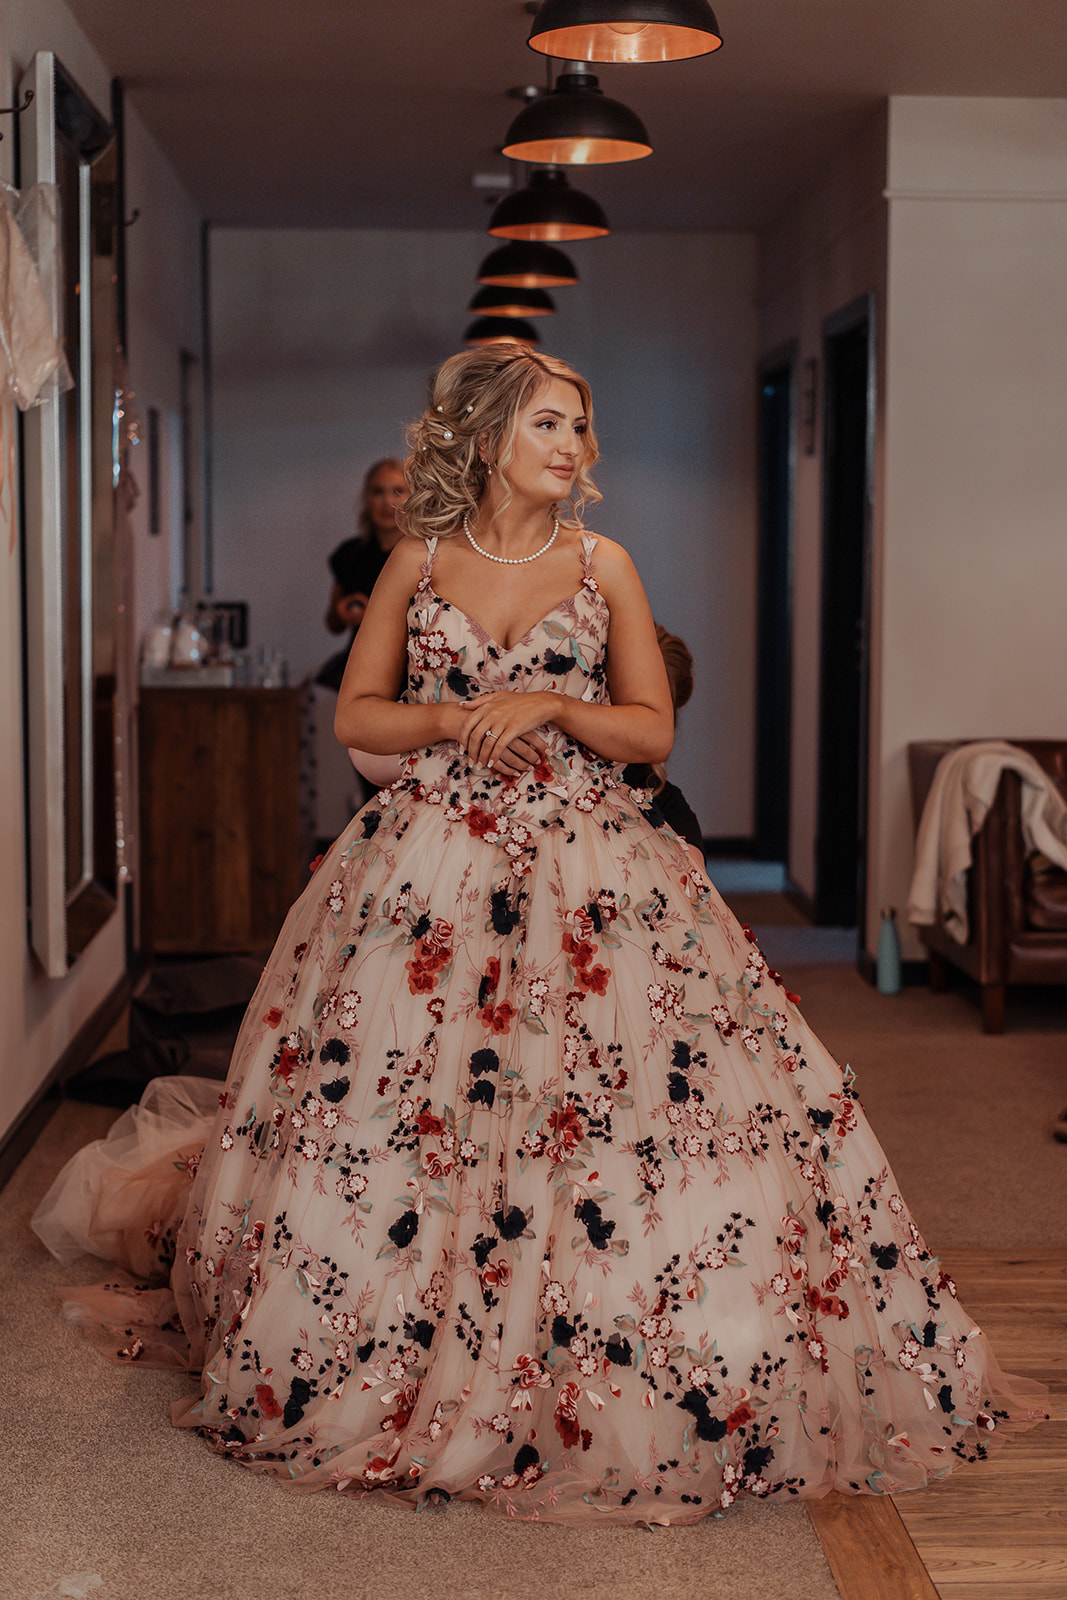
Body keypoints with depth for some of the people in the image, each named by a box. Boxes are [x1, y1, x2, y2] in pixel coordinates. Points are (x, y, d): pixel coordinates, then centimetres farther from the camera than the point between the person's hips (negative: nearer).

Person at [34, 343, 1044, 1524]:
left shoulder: (603, 565, 6)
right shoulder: (417, 563, 7)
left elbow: (654, 727, 4)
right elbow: (356, 715, 9)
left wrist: (552, 708, -12)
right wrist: (456, 720, -8)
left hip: (587, 870, 0)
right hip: (431, 868, 1)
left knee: (619, 1110, -9)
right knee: (381, 1103, 0)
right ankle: (401, 1368, 18)